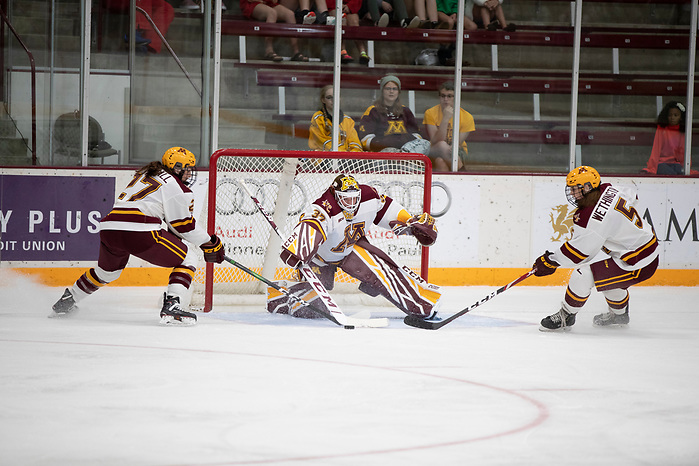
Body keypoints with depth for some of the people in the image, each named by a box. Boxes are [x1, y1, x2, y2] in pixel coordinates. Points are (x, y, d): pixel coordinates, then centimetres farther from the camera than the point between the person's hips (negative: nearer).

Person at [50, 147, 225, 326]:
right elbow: (184, 225, 4)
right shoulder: (175, 185, 5)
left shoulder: (144, 176, 29)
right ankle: (171, 306, -12)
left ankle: (67, 300, 45)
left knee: (107, 270, 36)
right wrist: (209, 243, 14)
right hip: (139, 231, -8)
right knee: (187, 260, 5)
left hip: (108, 230, 8)